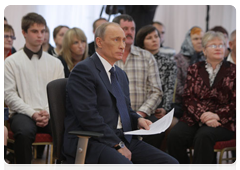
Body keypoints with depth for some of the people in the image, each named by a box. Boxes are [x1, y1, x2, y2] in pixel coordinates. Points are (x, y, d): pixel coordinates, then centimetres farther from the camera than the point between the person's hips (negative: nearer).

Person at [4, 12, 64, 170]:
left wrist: (48, 113, -7)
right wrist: (33, 113, -12)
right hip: (22, 113, -2)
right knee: (24, 132, -37)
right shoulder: (11, 61, 8)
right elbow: (9, 95, -1)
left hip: (50, 114, 2)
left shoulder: (55, 63, 17)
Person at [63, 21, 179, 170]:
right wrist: (117, 145, -17)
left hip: (123, 139, 8)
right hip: (91, 141, -8)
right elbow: (88, 116, -17)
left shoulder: (121, 74, 22)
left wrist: (138, 120, 5)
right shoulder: (84, 70, -7)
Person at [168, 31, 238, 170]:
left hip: (221, 121, -2)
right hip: (194, 118, 2)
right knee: (175, 135, -28)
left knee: (203, 136, -35)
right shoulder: (194, 69, 15)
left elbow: (236, 102, 3)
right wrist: (202, 115, -13)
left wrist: (217, 116, -14)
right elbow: (188, 97, 6)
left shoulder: (233, 71, 10)